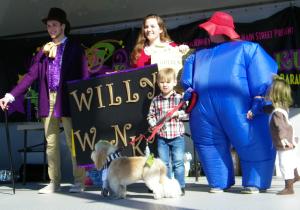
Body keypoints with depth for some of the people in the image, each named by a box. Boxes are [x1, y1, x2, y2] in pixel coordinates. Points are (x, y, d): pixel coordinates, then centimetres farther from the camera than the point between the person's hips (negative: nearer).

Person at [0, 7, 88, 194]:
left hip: (68, 101, -4)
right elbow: (31, 75, 7)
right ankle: (54, 182, 13)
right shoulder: (44, 51, 14)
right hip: (48, 101, 4)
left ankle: (79, 182, 4)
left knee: (74, 142, -1)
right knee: (51, 144, 7)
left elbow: (84, 76, -2)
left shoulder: (75, 49, 4)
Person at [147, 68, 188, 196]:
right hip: (161, 137, 3)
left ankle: (180, 186, 10)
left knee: (178, 162, 1)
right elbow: (150, 116, 8)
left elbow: (187, 113, -1)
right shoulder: (155, 101, 5)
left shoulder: (179, 98, -1)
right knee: (164, 163, 8)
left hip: (177, 137, -2)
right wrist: (153, 125, -10)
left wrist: (178, 114, -18)